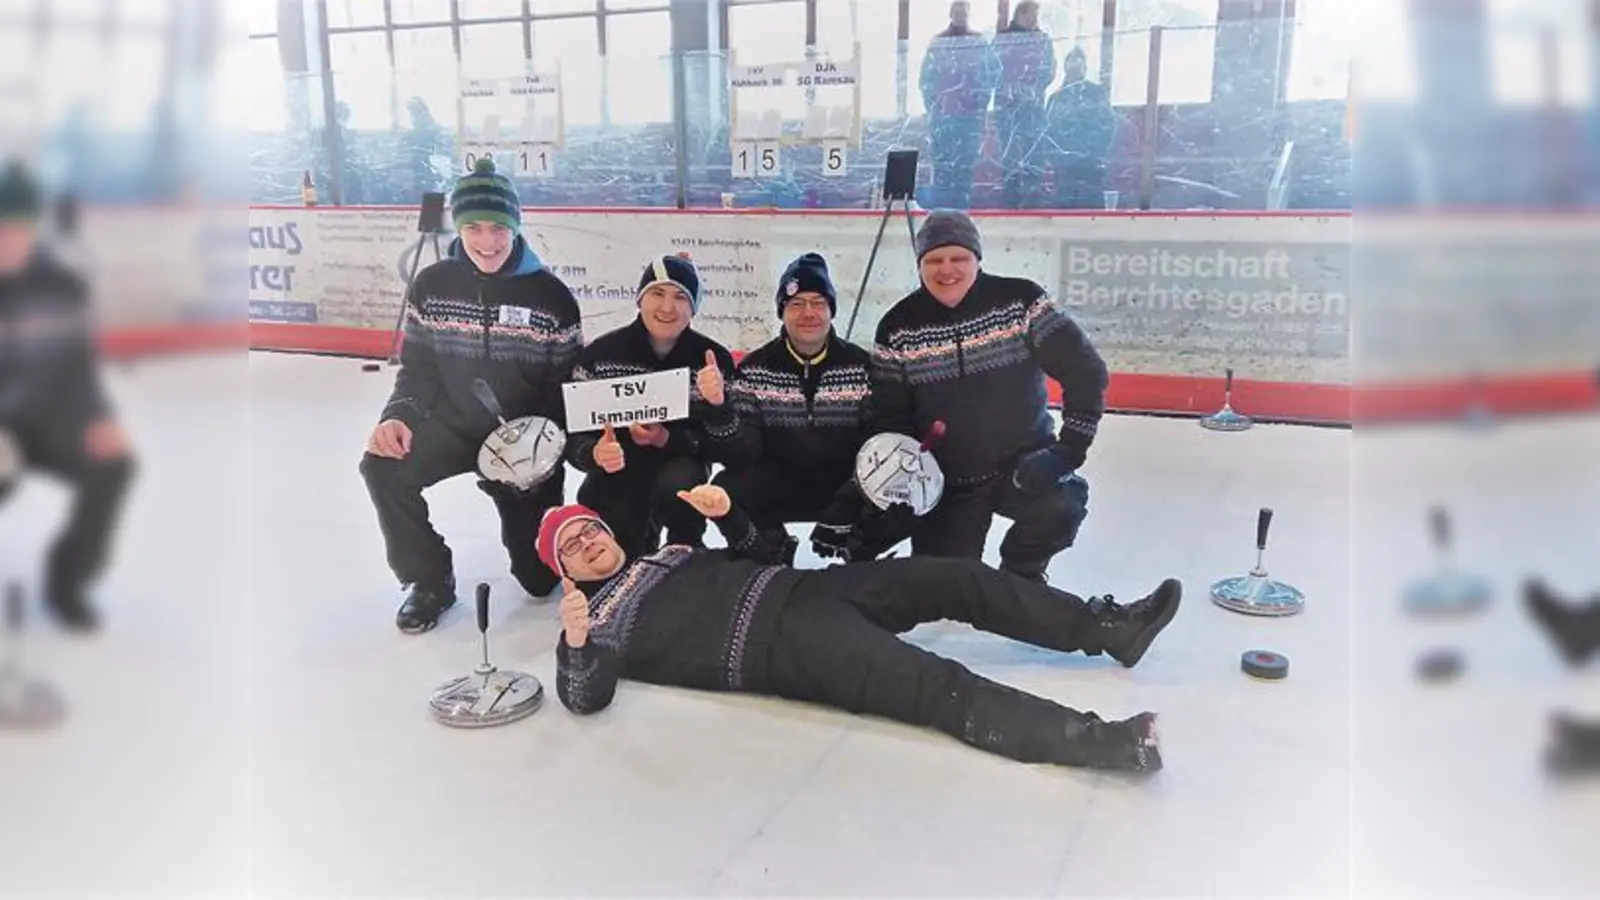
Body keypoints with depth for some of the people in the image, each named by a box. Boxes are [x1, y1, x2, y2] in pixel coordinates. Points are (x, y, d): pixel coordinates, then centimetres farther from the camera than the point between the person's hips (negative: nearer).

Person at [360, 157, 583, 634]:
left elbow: (567, 385, -7)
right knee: (382, 465, -28)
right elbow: (416, 368, 0)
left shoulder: (551, 296, -11)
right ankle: (430, 581, -5)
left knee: (540, 577, -1)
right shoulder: (431, 286, -5)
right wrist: (397, 417, -19)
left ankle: (526, 524, 38)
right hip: (451, 426, 2)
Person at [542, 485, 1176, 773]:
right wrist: (574, 644, -31)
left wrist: (727, 516, 11)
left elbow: (753, 560, 31)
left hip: (798, 588, 8)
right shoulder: (599, 618, 7)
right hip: (778, 644, -8)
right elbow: (586, 698, -9)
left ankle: (1111, 629, 8)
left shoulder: (671, 555, 28)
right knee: (936, 688, -26)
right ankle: (1094, 740, -36)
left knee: (957, 580, 0)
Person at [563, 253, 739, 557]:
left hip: (681, 466, -2)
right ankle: (642, 537, 28)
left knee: (677, 484, -35)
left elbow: (723, 445, -15)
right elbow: (573, 435, -11)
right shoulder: (600, 354, -12)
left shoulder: (714, 358, -13)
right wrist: (595, 454, -35)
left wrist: (667, 439, -32)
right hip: (617, 477, 2)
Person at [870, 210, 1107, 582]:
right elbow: (889, 416, 0)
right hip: (947, 482, 1)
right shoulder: (897, 328, -6)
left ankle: (1020, 572, 3)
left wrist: (1071, 447, -18)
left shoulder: (1020, 301, -12)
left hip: (1025, 463, -1)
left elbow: (1086, 370, -11)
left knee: (1060, 503, -31)